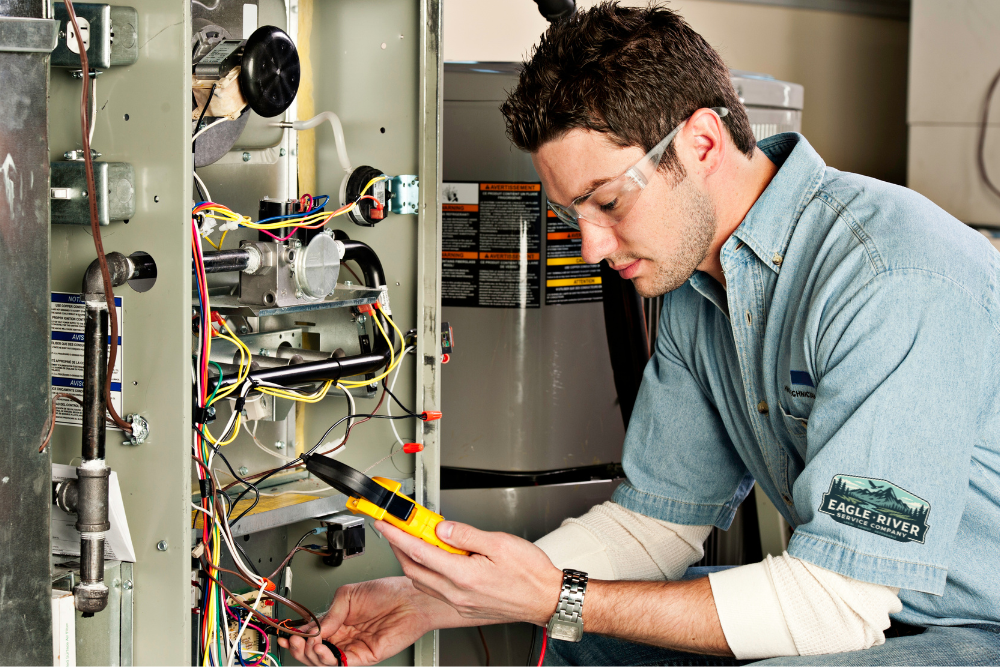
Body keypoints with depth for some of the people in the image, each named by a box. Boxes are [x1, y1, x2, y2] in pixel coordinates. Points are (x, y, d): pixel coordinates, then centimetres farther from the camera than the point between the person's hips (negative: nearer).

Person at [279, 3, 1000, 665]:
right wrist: (427, 602, -3)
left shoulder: (896, 281, -26)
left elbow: (840, 597, -27)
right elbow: (655, 518, 7)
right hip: (856, 603, 8)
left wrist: (557, 600, -23)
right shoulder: (696, 292, 3)